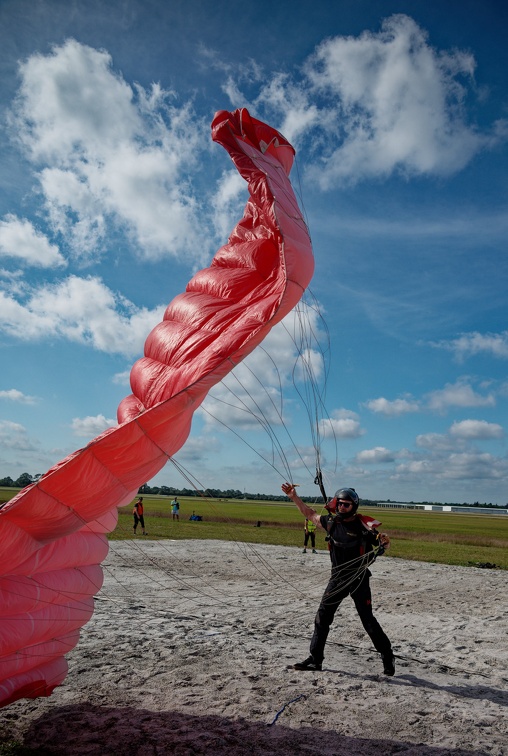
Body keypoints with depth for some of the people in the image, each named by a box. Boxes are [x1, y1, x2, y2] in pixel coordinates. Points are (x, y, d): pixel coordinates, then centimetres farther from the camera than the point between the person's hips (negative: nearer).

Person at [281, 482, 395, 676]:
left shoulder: (363, 525, -14)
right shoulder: (331, 521, -2)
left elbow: (384, 546, -6)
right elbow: (310, 514, 13)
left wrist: (384, 541, -30)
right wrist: (294, 497, 9)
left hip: (359, 579, -4)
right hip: (337, 578, 4)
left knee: (368, 620, 1)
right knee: (322, 617, 5)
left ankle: (387, 658, 22)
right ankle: (315, 660, 16)